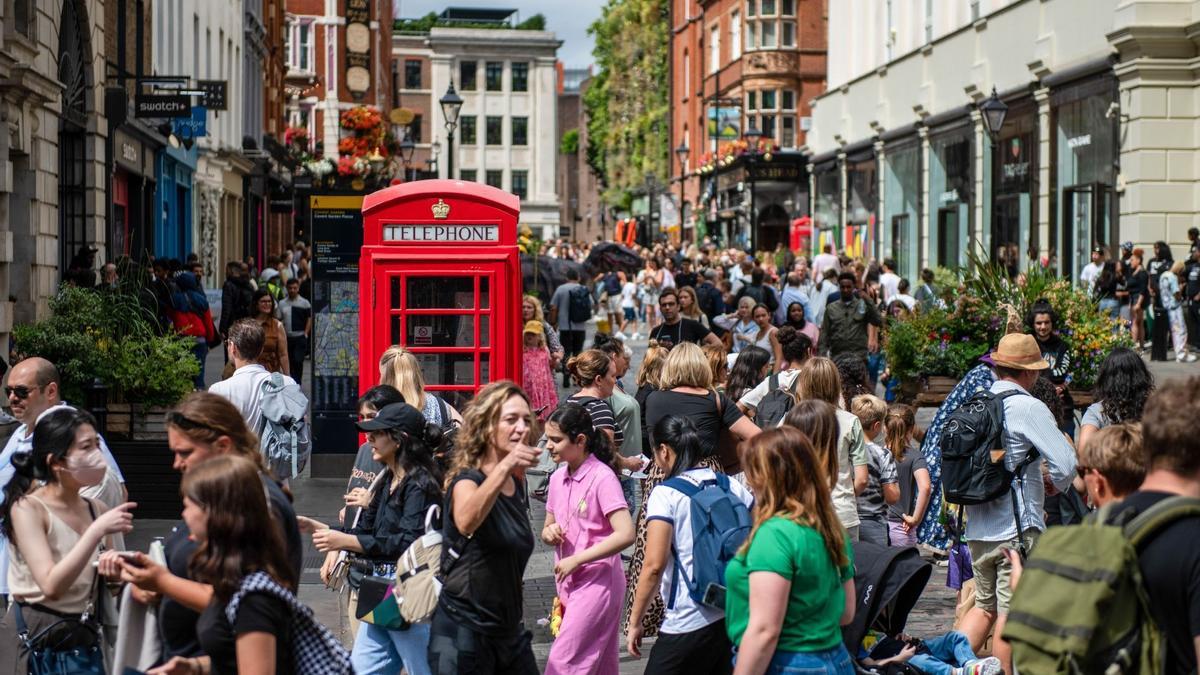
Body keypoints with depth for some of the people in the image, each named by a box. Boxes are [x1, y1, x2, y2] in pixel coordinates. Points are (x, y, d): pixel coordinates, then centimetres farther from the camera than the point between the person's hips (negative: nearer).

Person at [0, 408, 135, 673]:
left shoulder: (98, 509, 5)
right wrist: (97, 531, -27)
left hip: (84, 635, 5)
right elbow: (51, 586, -25)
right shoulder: (27, 508, -12)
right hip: (32, 637, -5)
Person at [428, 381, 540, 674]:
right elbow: (465, 523, -39)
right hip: (464, 630, -7)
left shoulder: (517, 485, 7)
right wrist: (503, 468, -47)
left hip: (508, 629, 7)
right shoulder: (467, 480, -14)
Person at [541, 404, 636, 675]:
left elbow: (625, 534, -23)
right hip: (569, 582, 8)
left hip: (597, 582, -7)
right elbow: (548, 529, 20)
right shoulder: (558, 478, 8)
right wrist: (549, 533, -5)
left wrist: (576, 560, -20)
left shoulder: (602, 477, -14)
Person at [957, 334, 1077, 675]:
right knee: (1012, 613, 0)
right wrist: (1056, 486, 7)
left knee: (984, 605, 18)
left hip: (977, 528, 7)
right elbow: (1067, 465, -18)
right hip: (1018, 529, -7)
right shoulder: (1028, 407, -12)